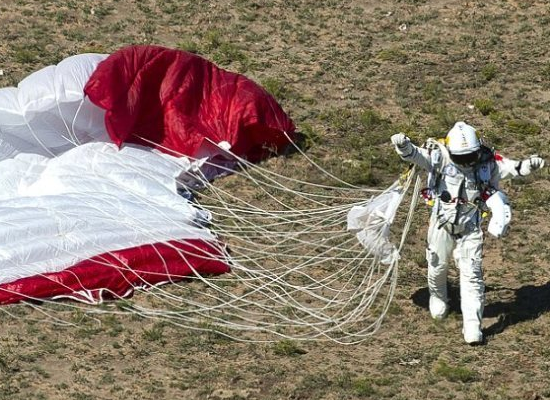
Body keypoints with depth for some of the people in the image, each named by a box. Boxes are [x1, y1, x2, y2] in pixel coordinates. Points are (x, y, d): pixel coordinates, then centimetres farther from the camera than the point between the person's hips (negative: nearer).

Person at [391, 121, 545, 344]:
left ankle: (472, 324, -3)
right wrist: (404, 146, -50)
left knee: (471, 274, -5)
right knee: (437, 266, 16)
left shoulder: (487, 162, -11)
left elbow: (511, 168, -7)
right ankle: (437, 297, 49)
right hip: (442, 224, 0)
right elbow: (416, 155, -28)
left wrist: (529, 165, -28)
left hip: (470, 228, 0)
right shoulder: (441, 158, -17)